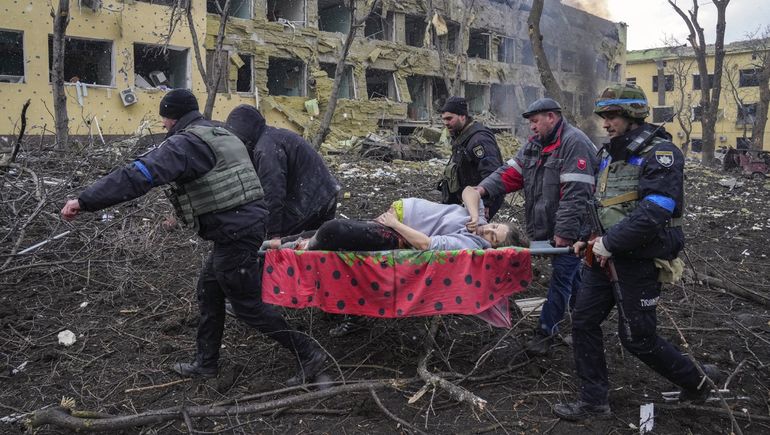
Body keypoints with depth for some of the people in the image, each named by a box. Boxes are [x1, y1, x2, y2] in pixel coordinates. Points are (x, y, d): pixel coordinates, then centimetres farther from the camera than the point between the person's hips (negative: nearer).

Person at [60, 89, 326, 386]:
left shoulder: (185, 143, -13)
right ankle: (206, 362, 31)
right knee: (209, 291, 20)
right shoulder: (222, 136, 17)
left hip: (234, 234, -10)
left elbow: (138, 176, -24)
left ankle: (308, 355, 10)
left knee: (248, 305, 2)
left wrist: (84, 201, -23)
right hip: (249, 221, 10)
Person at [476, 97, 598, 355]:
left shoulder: (574, 143, -17)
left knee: (562, 276, 0)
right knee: (571, 275, 19)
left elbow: (575, 194, -24)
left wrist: (564, 232, -26)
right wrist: (485, 188, -11)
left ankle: (546, 331, 9)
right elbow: (511, 172, 6)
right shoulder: (535, 144, 12)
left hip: (568, 230, -9)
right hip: (547, 227, 9)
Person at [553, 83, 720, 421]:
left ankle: (696, 381, 29)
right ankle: (593, 402, 16)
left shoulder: (660, 153, -15)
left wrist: (610, 243, -22)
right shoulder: (610, 153, 11)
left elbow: (655, 212, -27)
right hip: (606, 254, 8)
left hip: (640, 260, -8)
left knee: (637, 337, 2)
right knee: (584, 321, 4)